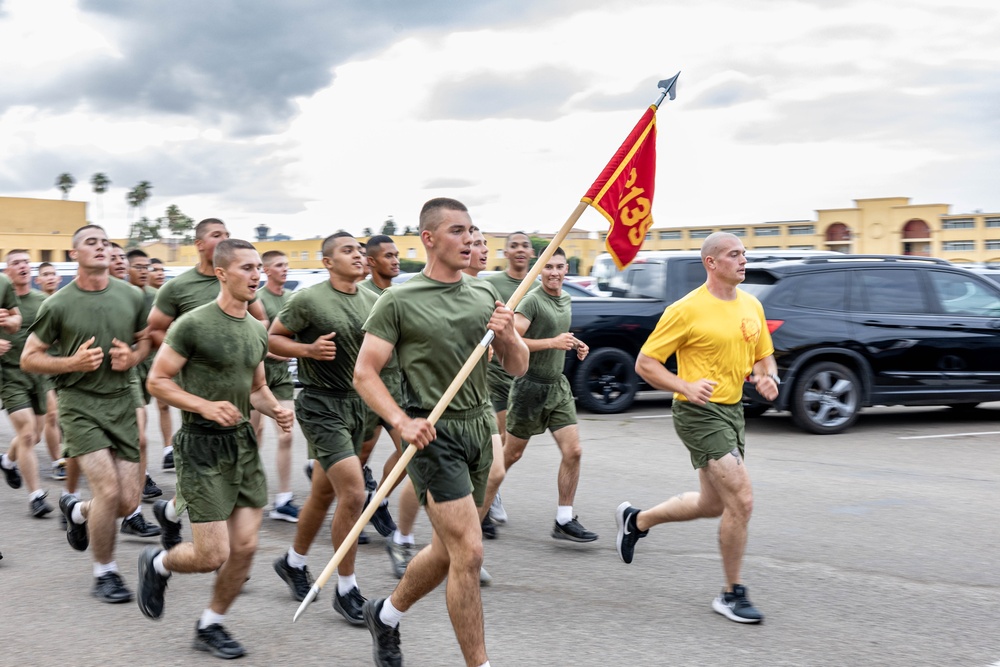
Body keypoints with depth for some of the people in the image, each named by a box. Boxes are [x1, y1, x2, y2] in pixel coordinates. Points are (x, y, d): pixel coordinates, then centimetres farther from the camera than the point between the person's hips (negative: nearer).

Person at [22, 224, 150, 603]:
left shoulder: (131, 297, 2)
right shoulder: (58, 305, -6)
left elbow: (146, 340, 18)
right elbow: (28, 359, 0)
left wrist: (132, 356, -5)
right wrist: (71, 363, -16)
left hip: (121, 402, 4)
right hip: (79, 404, -4)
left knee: (128, 501, 2)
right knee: (108, 490, -16)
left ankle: (76, 511, 37)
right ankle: (105, 573, 6)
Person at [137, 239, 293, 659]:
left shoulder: (257, 331, 9)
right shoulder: (193, 325, -12)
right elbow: (157, 381, -10)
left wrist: (275, 409, 1)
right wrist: (206, 406, -23)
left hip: (243, 443, 7)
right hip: (202, 446, -7)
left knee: (245, 547, 3)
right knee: (213, 555, -7)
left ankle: (210, 626, 23)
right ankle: (157, 564, 25)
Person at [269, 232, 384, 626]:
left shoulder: (371, 301, 7)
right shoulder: (308, 300, -10)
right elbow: (272, 339, -3)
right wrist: (309, 349, -19)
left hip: (357, 402, 7)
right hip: (322, 405, -7)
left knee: (324, 492, 18)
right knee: (354, 492, -15)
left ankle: (294, 562, 39)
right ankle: (346, 590, -2)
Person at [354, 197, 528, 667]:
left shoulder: (485, 295, 9)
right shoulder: (399, 301, -6)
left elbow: (518, 368, 11)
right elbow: (364, 373, -6)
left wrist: (506, 337, -11)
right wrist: (402, 421, -21)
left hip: (480, 429, 6)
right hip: (433, 435, -6)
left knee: (448, 549, 15)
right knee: (469, 553, -11)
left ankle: (386, 615, 39)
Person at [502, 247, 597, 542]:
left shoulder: (566, 300, 12)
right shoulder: (532, 300, -14)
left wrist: (574, 344, 9)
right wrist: (553, 343, -25)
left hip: (558, 385, 7)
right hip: (531, 385, -7)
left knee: (573, 452, -4)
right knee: (512, 453, 7)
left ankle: (564, 521, 3)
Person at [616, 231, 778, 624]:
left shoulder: (752, 306, 8)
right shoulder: (687, 310, -13)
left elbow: (764, 357, 20)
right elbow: (645, 363, -10)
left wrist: (767, 378, -4)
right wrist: (686, 386, -25)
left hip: (733, 411, 8)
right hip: (699, 414, -8)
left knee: (713, 505, 17)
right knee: (741, 500, -13)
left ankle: (636, 520, 40)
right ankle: (732, 595, 3)